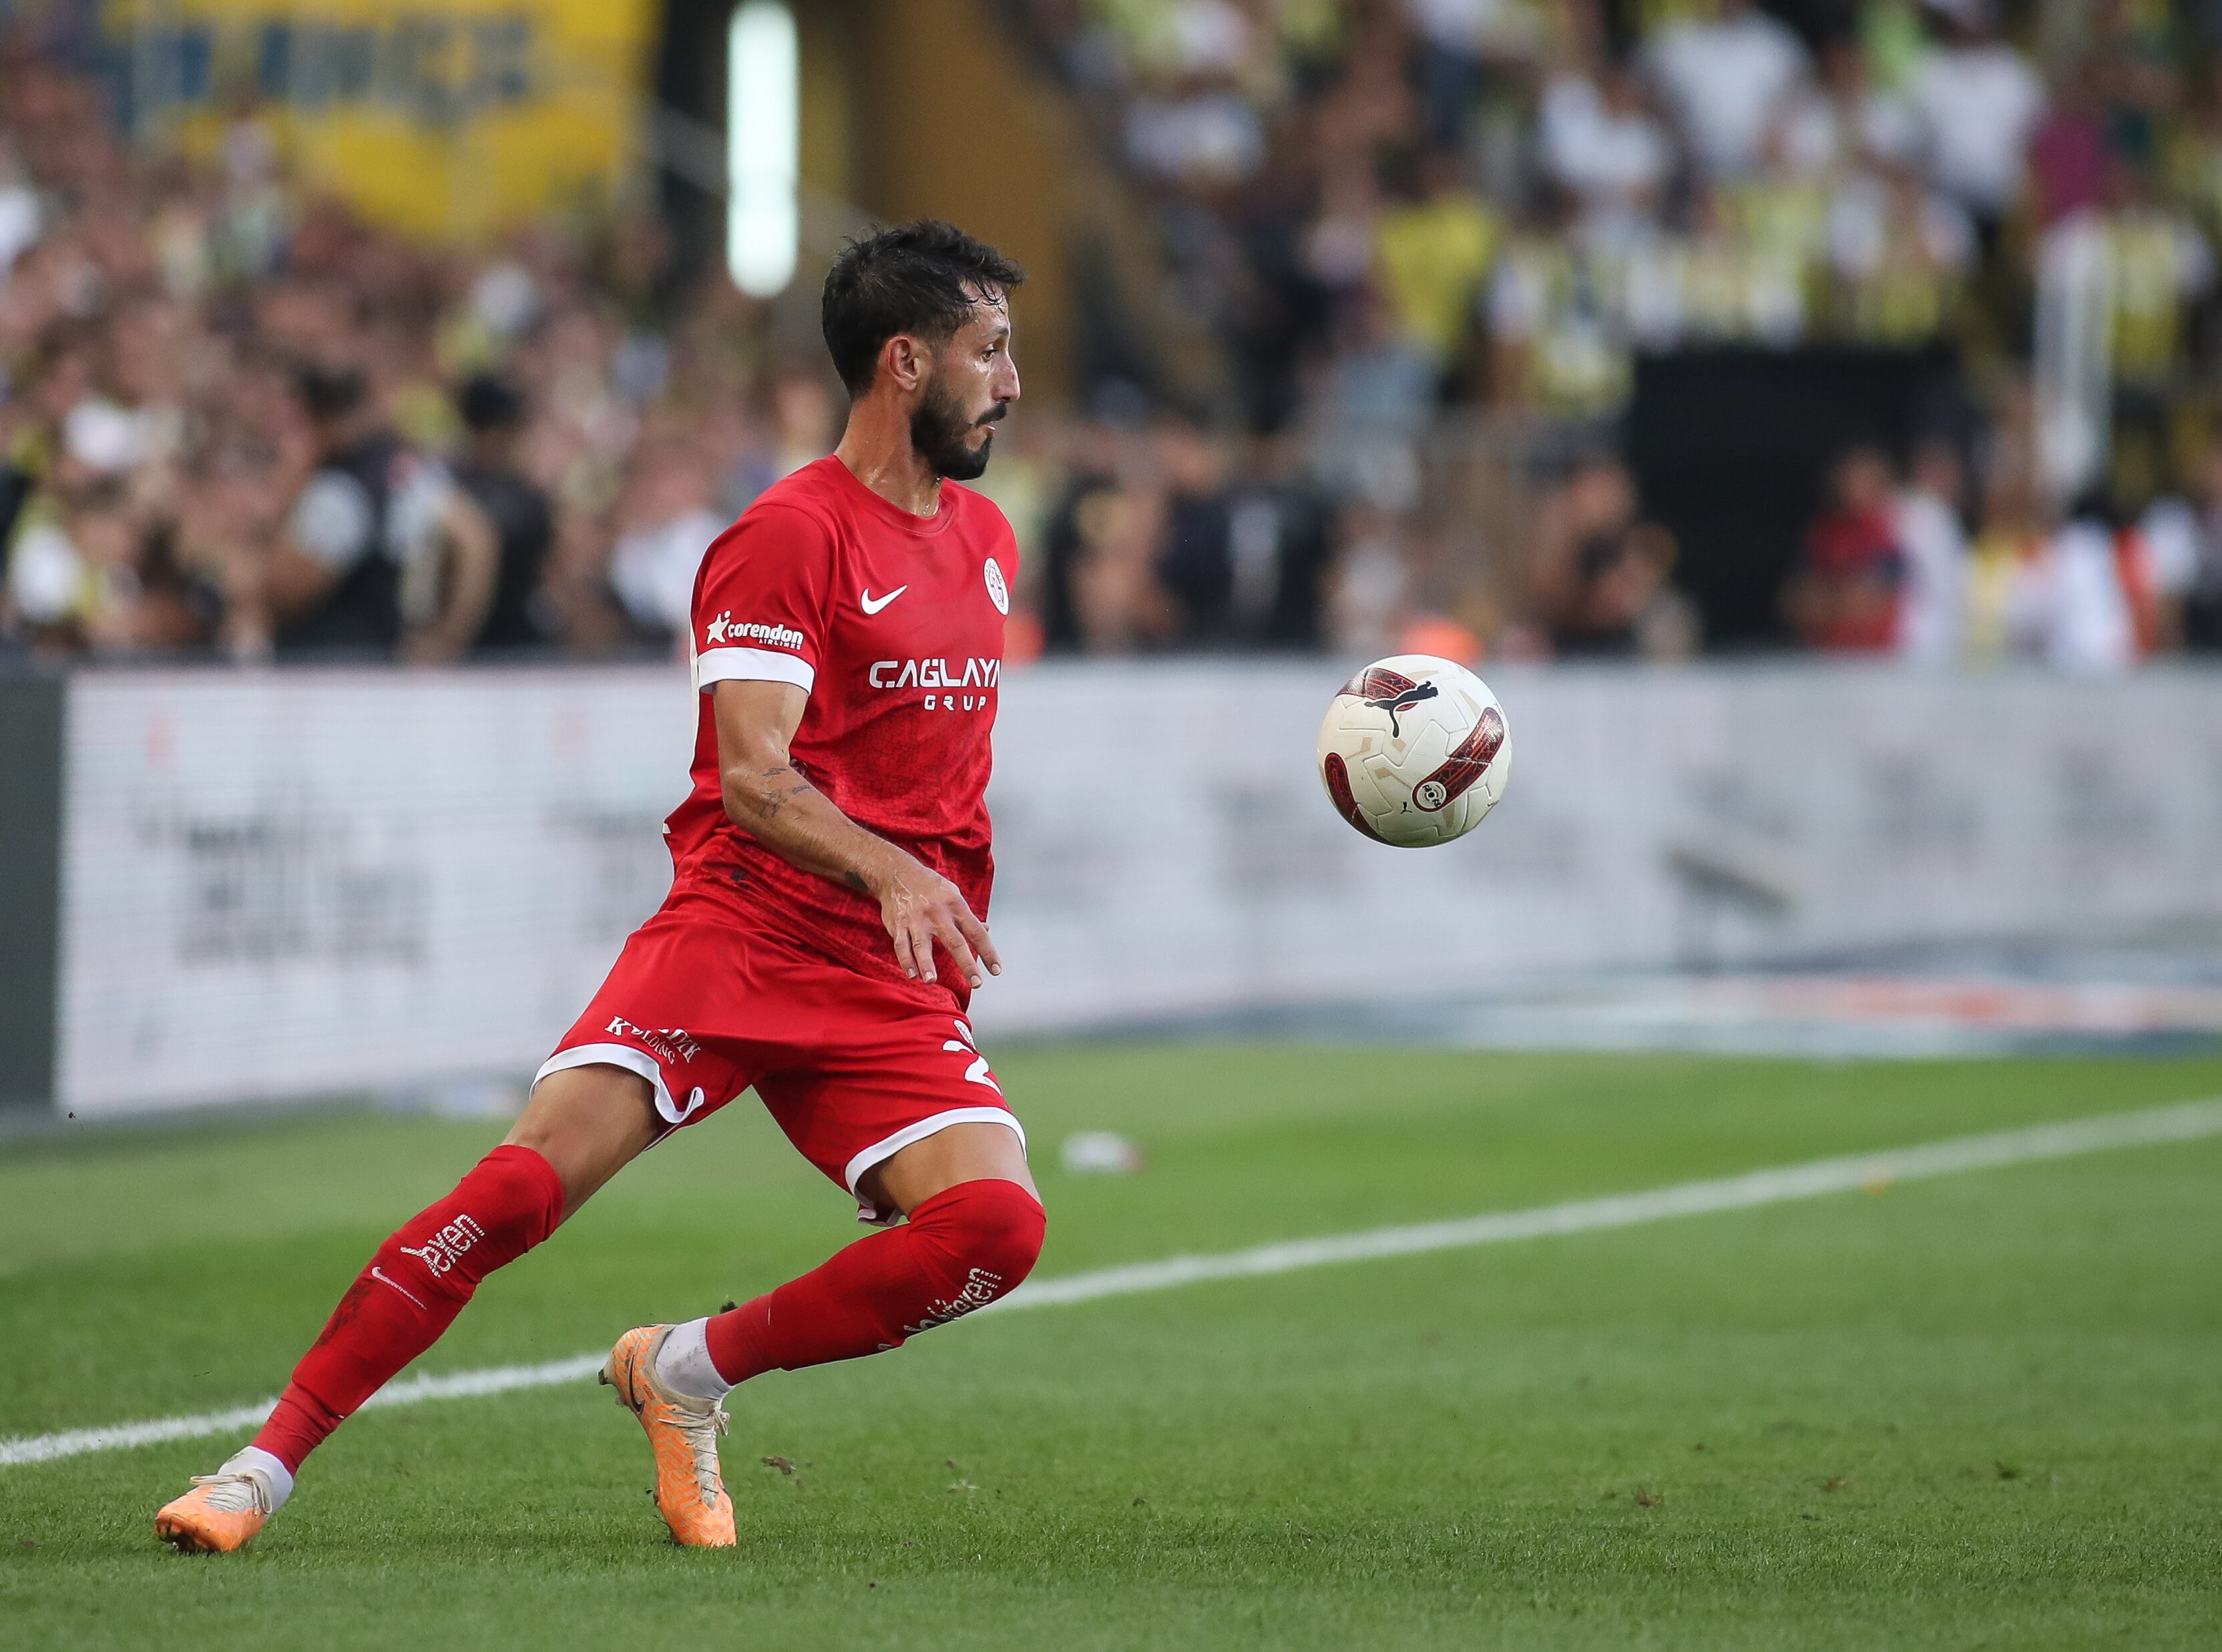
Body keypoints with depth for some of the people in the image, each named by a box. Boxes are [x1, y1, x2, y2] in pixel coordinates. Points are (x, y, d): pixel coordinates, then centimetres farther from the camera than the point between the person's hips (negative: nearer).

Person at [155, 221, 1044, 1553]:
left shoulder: (987, 541, 17)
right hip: (737, 933, -6)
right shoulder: (789, 536, -6)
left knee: (997, 1225, -19)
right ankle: (268, 1462, -12)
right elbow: (754, 777, -18)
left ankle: (691, 1369, 2)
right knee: (526, 1185, -21)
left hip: (897, 982, 6)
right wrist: (889, 872, -33)